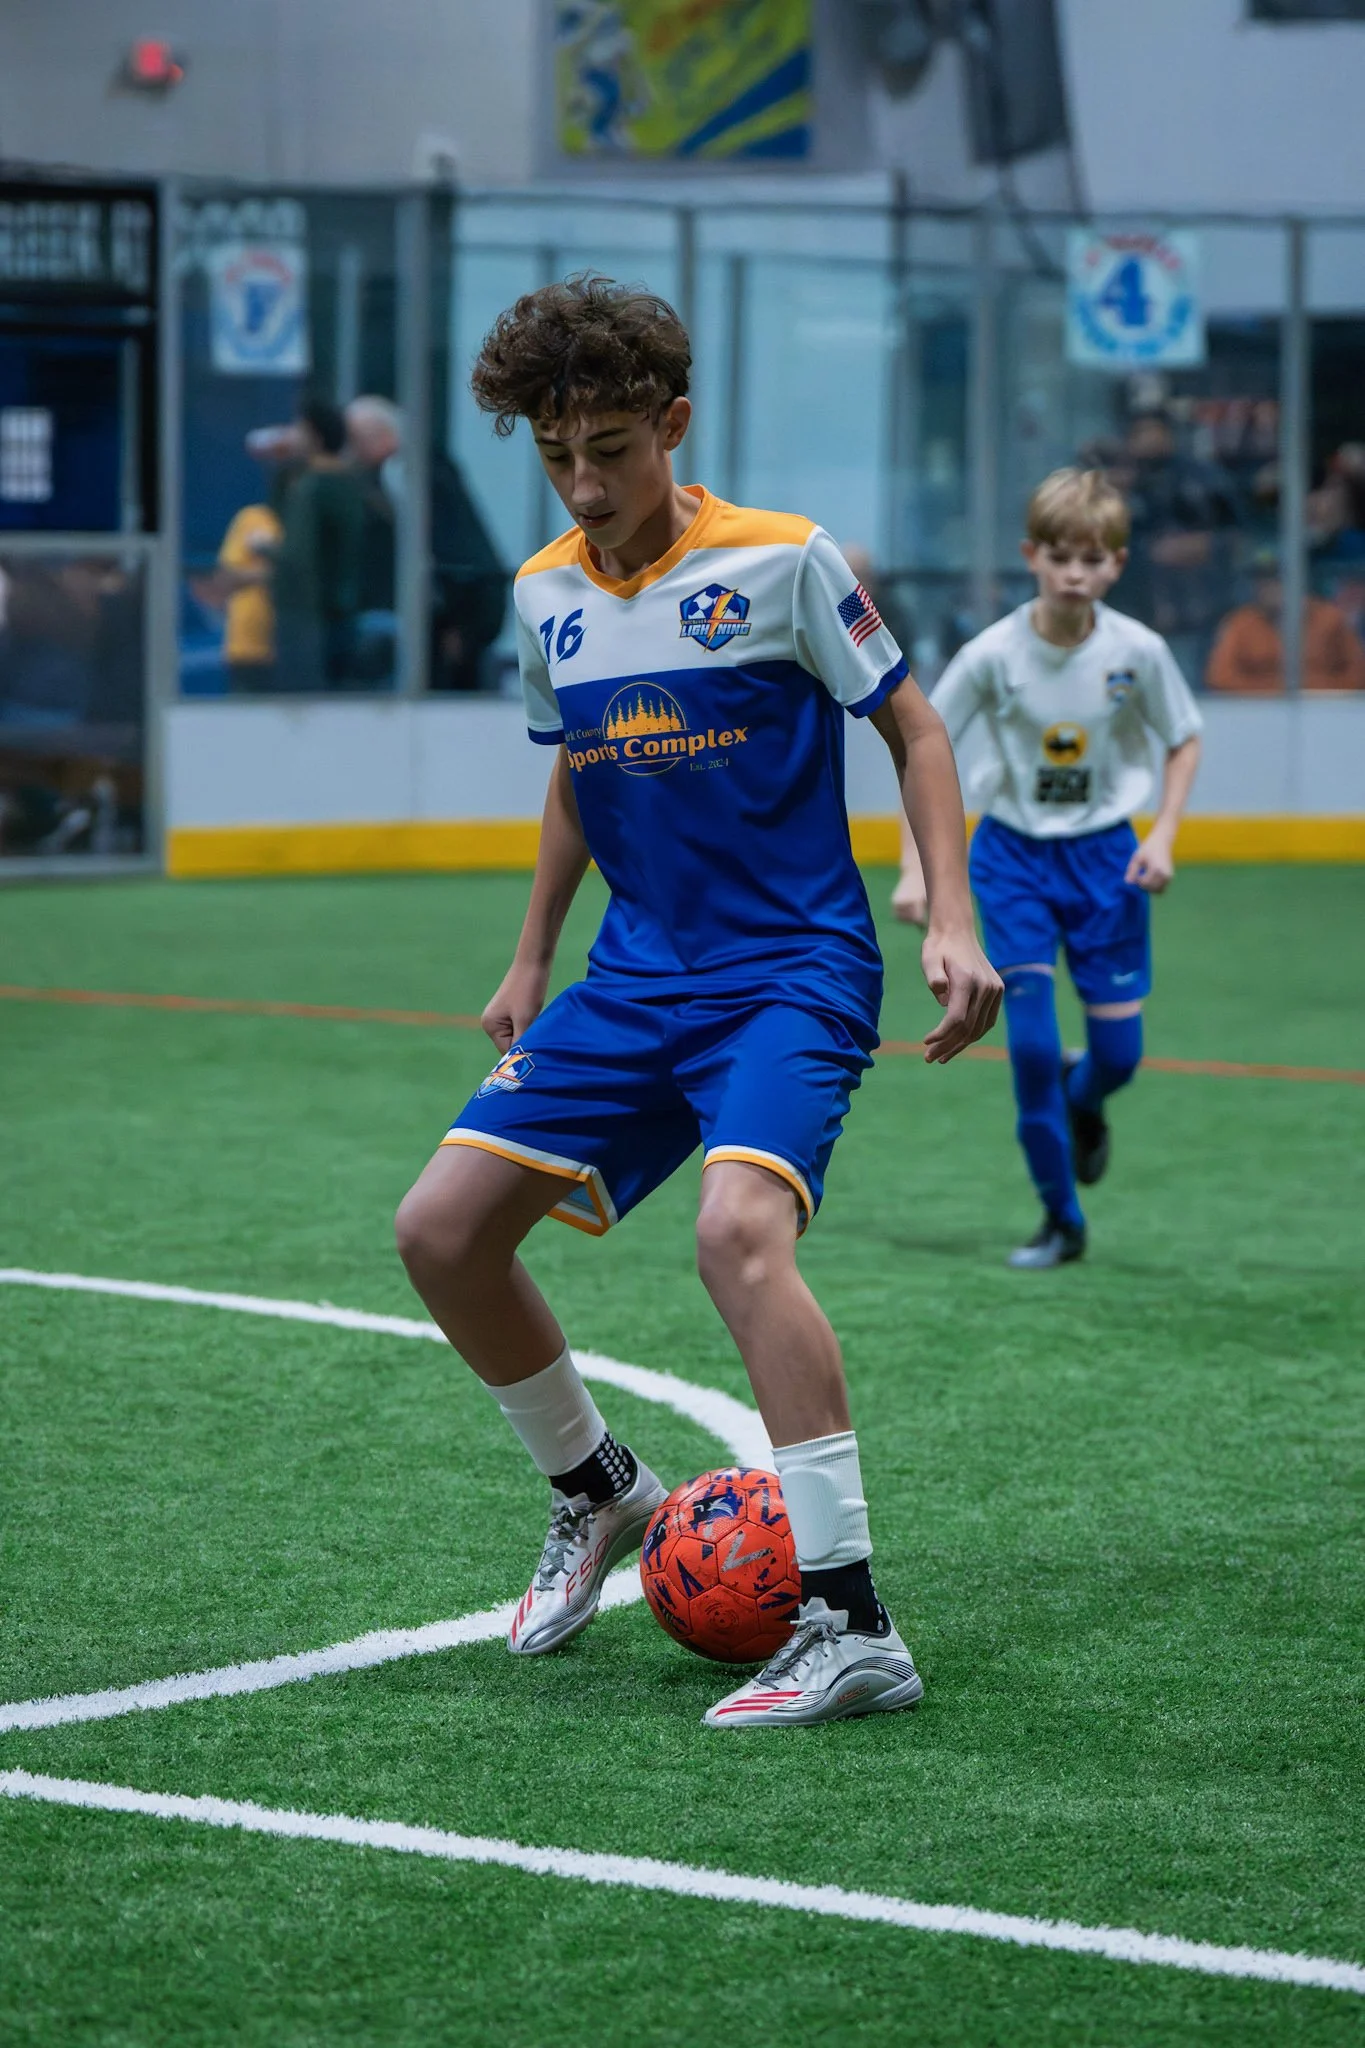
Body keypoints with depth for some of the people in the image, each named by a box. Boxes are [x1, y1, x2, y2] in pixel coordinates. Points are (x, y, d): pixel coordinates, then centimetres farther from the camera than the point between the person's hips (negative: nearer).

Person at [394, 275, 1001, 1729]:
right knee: (442, 1230, -2)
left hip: (791, 969, -7)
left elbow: (913, 732, -3)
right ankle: (598, 1495, 23)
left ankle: (853, 1630, -30)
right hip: (636, 978, 7)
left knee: (737, 1228, -31)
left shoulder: (780, 562, -10)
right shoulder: (545, 595, 7)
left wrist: (951, 925, -12)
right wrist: (531, 963, 26)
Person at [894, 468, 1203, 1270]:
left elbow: (1185, 739, 3)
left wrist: (1163, 837, -9)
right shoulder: (994, 654, -17)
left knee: (1118, 1052, 0)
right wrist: (914, 870, -14)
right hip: (1014, 852, -1)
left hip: (1105, 854, 1)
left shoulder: (1137, 651, -14)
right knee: (1031, 1041, -11)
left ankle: (1080, 1101, 39)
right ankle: (1061, 1219, 4)